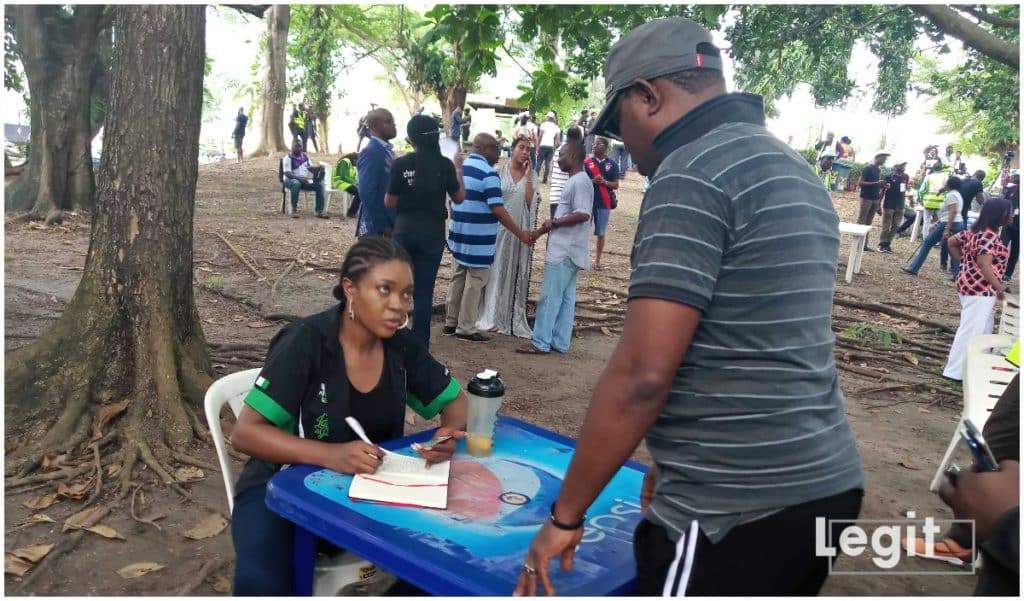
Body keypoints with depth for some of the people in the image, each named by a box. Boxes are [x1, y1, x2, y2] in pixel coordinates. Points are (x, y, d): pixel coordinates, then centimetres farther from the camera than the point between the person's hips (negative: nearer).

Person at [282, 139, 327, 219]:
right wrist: (299, 178, -33)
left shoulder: (305, 156, 11)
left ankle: (319, 211, -20)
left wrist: (318, 168, -2)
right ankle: (294, 210, -34)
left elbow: (310, 167, 21)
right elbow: (287, 173, -17)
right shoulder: (288, 158, -7)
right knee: (296, 183, -41)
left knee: (319, 185, -17)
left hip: (304, 180, 6)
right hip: (290, 180, -5)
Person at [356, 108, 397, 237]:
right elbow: (367, 193, -22)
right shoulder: (370, 152, -15)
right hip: (377, 227, -9)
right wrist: (382, 226, -20)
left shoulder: (387, 150, 12)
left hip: (391, 223, 9)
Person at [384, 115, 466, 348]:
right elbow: (459, 197, 6)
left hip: (404, 230, 0)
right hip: (432, 232, 0)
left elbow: (390, 203, -2)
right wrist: (458, 169, 16)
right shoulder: (444, 164, -6)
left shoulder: (400, 164, -7)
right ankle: (419, 346, 11)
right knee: (424, 291, 6)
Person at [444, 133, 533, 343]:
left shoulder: (459, 168, 10)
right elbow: (498, 210, -19)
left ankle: (451, 323, 23)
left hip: (458, 236, 8)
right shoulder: (488, 173, -16)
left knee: (457, 280, 16)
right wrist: (520, 233, -13)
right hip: (478, 241, -8)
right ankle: (466, 328, 7)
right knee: (474, 283, 1)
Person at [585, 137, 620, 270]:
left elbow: (616, 185, 3)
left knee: (601, 233, 7)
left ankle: (597, 260, 17)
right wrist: (593, 181, -16)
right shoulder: (587, 162, 2)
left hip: (604, 203, 0)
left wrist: (604, 182, -15)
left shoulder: (612, 164, 3)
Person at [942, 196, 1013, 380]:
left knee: (983, 328, 19)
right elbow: (984, 266, -25)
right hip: (980, 289, -10)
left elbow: (952, 242, 19)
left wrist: (964, 262, 17)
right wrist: (999, 287, -17)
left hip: (971, 285, 10)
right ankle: (956, 371, 1)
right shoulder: (989, 235, -19)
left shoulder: (976, 230, 9)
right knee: (971, 330, -4)